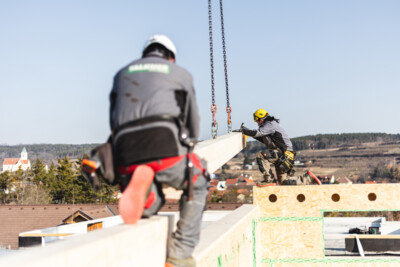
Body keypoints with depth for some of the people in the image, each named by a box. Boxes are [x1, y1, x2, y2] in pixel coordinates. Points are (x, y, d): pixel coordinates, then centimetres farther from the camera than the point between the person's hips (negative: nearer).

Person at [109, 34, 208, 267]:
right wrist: (187, 151, 44)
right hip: (166, 144, -3)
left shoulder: (122, 73, 32)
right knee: (197, 184, 26)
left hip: (125, 153, 3)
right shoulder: (181, 73, 25)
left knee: (152, 205, 26)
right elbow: (193, 121, 28)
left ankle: (142, 187, -15)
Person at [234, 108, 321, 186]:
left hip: (284, 153, -10)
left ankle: (268, 180, -18)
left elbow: (257, 133, -25)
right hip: (280, 154, 10)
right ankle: (308, 178, 17)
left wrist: (242, 130, -13)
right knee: (283, 181, 10)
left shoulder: (270, 125, -12)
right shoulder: (270, 124, 20)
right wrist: (247, 131, 21)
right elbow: (264, 140, 27)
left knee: (261, 156, -23)